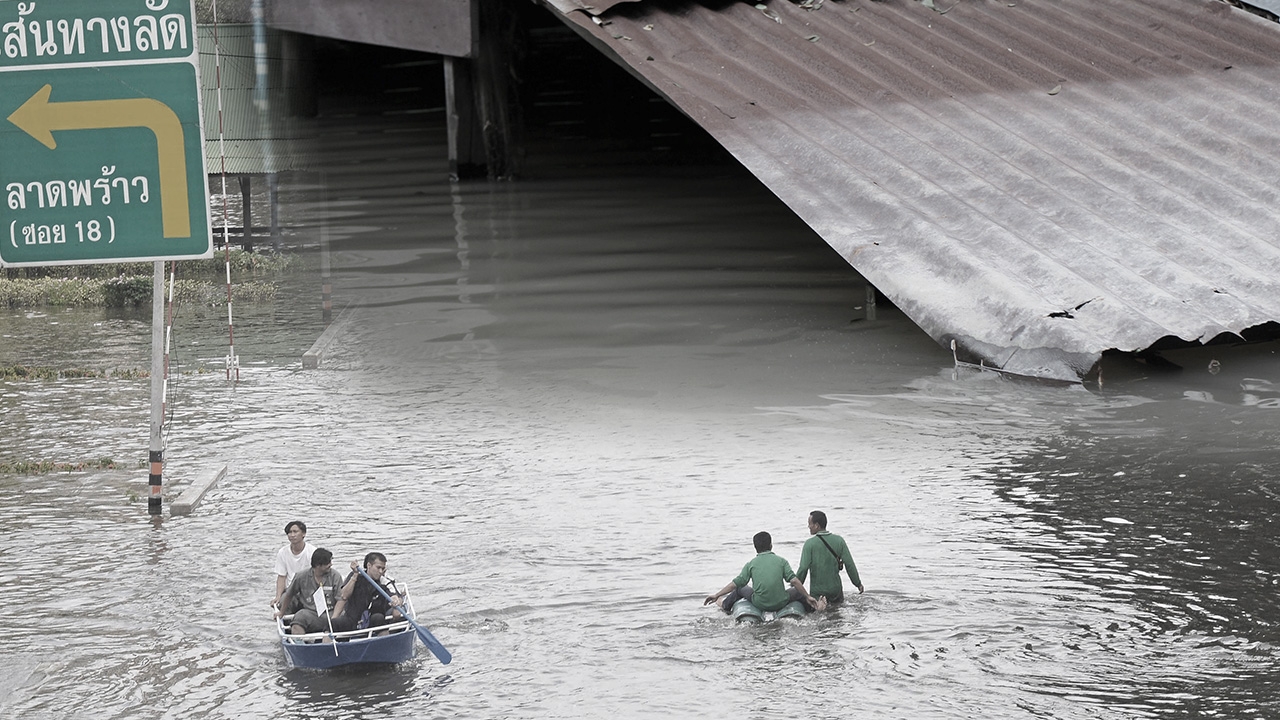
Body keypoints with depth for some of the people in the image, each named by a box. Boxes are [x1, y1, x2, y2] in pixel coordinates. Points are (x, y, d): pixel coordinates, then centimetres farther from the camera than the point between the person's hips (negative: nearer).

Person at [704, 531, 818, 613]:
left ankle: (725, 607, 45)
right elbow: (794, 581, -5)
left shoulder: (751, 564, 3)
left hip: (759, 603, 1)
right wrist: (808, 597, 4)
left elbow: (736, 583, 0)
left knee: (741, 589, 29)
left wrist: (717, 595, 7)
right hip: (780, 603, -1)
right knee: (799, 591, 28)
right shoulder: (781, 561, 2)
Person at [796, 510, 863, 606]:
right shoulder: (839, 540, 0)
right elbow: (849, 565, -2)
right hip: (836, 588, 3)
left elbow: (803, 568, -15)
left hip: (817, 591, -3)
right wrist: (858, 583, 8)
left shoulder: (810, 544, -11)